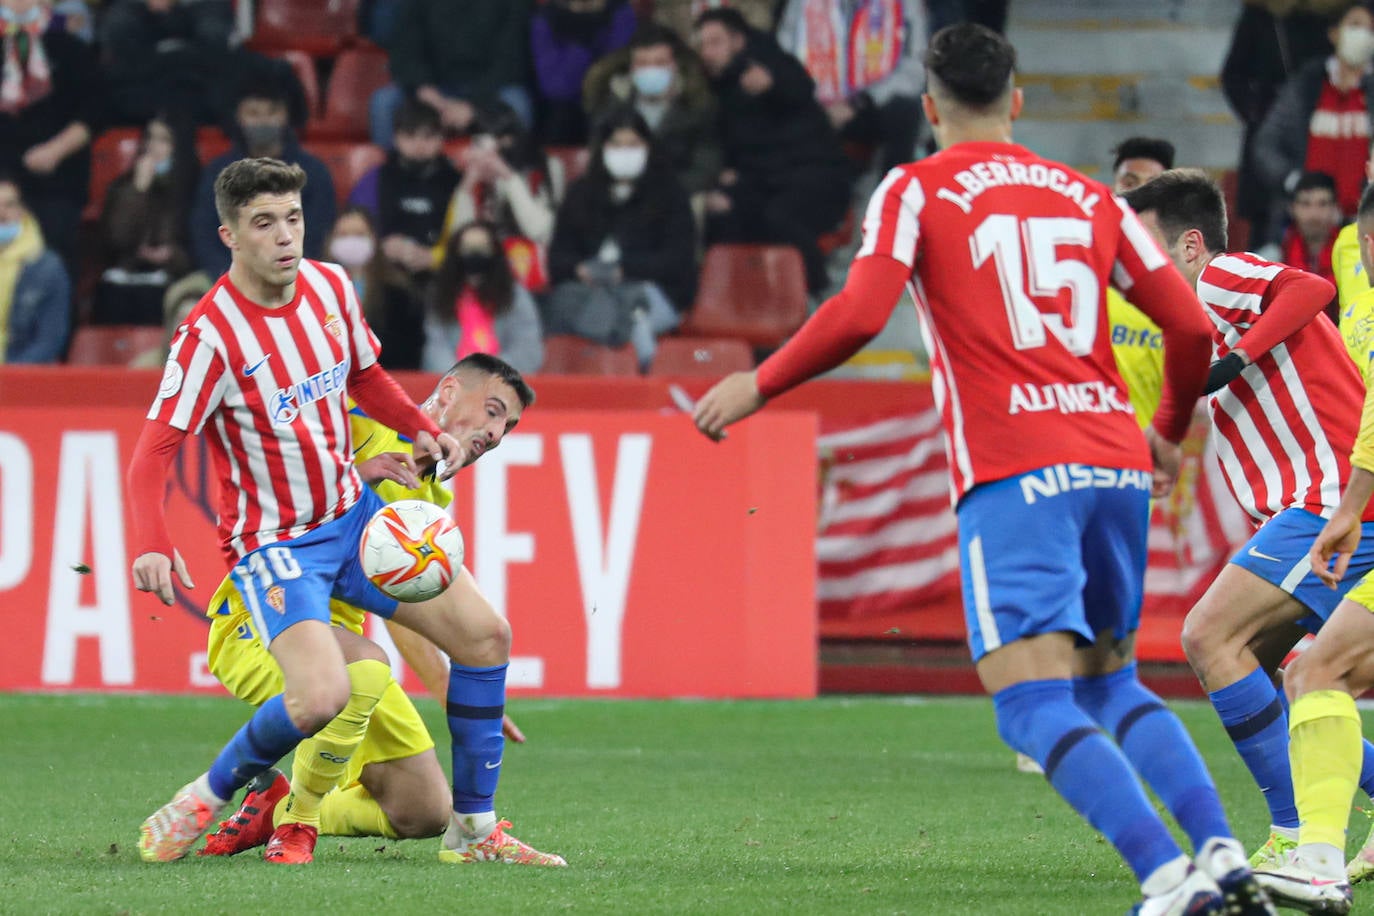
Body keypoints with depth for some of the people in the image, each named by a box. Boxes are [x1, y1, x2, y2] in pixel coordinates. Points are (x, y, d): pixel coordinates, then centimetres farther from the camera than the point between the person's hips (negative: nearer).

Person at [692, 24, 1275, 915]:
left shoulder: (916, 191, 5)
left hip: (1014, 473, -5)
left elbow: (857, 315, -10)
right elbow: (1191, 326, 14)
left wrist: (758, 385, 4)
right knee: (1114, 687, 20)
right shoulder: (1089, 197, 17)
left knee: (1036, 708, -9)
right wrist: (1170, 432, 32)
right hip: (1113, 458, 5)